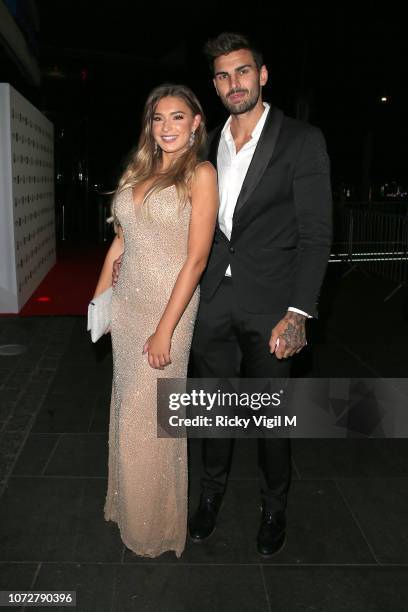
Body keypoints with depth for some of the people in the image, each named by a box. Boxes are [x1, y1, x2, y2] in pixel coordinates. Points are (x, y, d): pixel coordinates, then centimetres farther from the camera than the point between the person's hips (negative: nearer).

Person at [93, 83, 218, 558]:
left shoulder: (200, 174, -8)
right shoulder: (137, 171, 11)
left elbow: (196, 259, -14)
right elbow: (120, 241, 14)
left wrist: (165, 330, -18)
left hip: (169, 305, -6)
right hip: (126, 302, 6)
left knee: (152, 414, 4)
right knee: (127, 406, 16)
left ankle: (156, 524, 28)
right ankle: (129, 502, 39)